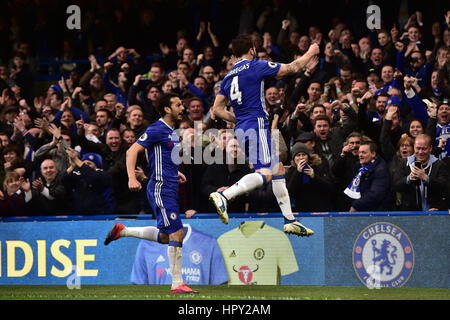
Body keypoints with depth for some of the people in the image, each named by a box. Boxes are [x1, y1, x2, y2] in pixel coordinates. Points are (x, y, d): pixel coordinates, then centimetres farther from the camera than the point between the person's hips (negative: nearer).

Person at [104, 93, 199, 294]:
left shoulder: (171, 131, 16)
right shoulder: (156, 130, -12)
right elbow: (132, 151, -17)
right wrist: (132, 178, -28)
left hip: (170, 190, 10)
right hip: (160, 189, -10)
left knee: (165, 237, 16)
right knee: (177, 234, -11)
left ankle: (122, 231, 28)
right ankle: (177, 284, -6)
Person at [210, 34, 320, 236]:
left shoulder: (228, 77, 16)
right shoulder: (256, 66, -4)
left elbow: (217, 109, 13)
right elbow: (293, 68, 2)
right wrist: (311, 53, 19)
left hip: (242, 129, 9)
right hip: (257, 125, -9)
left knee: (278, 169, 15)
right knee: (264, 174, -16)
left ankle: (289, 220, 15)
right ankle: (223, 196, -33)